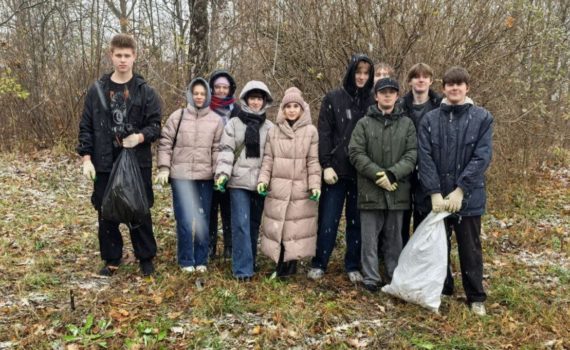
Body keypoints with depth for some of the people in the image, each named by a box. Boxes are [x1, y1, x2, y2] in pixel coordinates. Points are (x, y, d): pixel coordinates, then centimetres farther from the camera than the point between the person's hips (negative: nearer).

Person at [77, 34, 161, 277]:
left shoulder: (145, 91, 1)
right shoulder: (97, 90, 4)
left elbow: (155, 125, 1)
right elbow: (86, 127, 5)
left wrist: (141, 137, -20)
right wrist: (86, 158, -3)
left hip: (138, 162, -1)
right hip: (104, 164, 2)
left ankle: (146, 258, 20)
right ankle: (112, 259, 24)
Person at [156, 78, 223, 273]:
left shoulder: (216, 120, 5)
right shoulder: (178, 116, 2)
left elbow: (217, 149, 4)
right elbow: (165, 143, 3)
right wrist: (164, 168, -4)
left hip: (205, 176, 1)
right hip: (181, 175, -1)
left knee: (203, 219, 8)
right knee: (184, 219, 2)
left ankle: (201, 260, 20)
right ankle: (186, 260, 14)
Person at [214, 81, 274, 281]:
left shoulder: (270, 127, 10)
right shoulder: (233, 124, 5)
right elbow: (226, 151, -3)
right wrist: (222, 173, -16)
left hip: (261, 182, 2)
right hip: (239, 182, -2)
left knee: (255, 224, 10)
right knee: (241, 224, -7)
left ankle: (249, 262, 23)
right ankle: (243, 268, -4)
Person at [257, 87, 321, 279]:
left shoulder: (311, 131, 0)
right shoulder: (274, 131, 7)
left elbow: (313, 161, -1)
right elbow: (268, 159, 7)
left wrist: (315, 185, -7)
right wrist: (263, 180, -4)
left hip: (301, 189, -2)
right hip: (278, 188, 2)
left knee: (297, 227, 1)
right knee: (276, 226, 4)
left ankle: (291, 266, 12)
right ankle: (281, 266, 15)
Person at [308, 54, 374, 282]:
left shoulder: (373, 102, 7)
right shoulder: (333, 99, 3)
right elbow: (324, 134, -2)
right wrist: (326, 165, -10)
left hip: (362, 172, 2)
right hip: (336, 169, -1)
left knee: (357, 221, 8)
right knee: (328, 220, 3)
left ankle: (353, 266, 19)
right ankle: (318, 264, 15)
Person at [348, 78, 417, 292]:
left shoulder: (407, 124, 8)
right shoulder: (364, 123, 3)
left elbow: (412, 154, 0)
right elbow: (356, 153, -5)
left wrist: (393, 173, -15)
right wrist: (377, 174, -15)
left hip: (397, 190, 2)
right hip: (370, 190, -1)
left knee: (394, 236, 12)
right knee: (370, 236, 3)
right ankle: (371, 277, 11)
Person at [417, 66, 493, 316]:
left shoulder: (482, 118, -2)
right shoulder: (430, 120, 1)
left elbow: (482, 157, -9)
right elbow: (425, 158, -5)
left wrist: (460, 190, -17)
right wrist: (434, 193, -15)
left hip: (469, 197, -1)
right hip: (437, 197, 2)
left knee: (470, 248, 9)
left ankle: (476, 297, 23)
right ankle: (441, 290, 31)